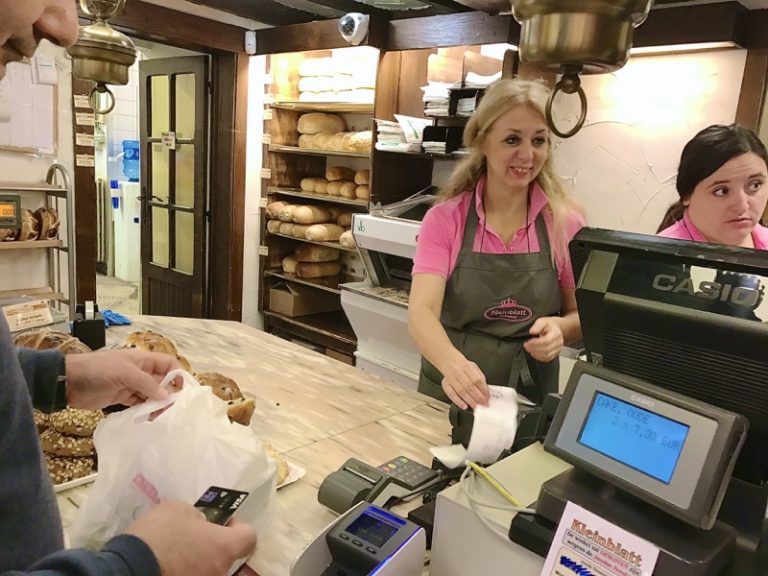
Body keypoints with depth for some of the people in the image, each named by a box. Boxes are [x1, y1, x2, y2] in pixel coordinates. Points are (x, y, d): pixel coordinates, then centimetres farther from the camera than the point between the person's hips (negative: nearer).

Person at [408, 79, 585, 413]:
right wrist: (452, 363, -38)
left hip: (531, 401, 1)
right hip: (447, 397, -1)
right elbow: (421, 311, -18)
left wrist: (560, 327, -17)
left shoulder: (565, 222, -5)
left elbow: (583, 315, 5)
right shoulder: (445, 219, -8)